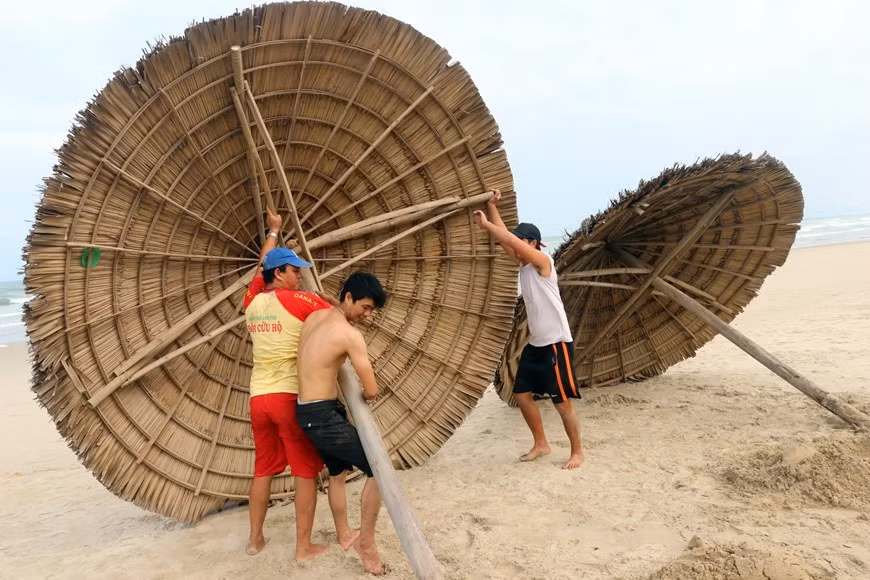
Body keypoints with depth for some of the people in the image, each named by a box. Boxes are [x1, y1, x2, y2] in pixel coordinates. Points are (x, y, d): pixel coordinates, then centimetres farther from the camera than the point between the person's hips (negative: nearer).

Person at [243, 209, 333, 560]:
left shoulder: (253, 301, 10)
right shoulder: (298, 301, -8)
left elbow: (263, 266, 27)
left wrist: (274, 232, 39)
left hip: (259, 396, 6)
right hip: (291, 395, -6)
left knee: (263, 470, 18)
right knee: (305, 472, 4)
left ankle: (255, 539, 28)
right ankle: (304, 547, 9)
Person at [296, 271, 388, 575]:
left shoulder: (314, 317, 6)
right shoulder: (351, 335, -19)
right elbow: (372, 390, -15)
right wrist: (360, 396, 7)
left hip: (310, 412, 10)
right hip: (322, 416, -10)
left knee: (338, 472, 26)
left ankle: (344, 536, 42)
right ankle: (366, 541, 6)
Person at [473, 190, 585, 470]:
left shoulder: (543, 260, -13)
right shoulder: (523, 263, 9)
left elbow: (511, 240, -26)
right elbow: (504, 238, 9)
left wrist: (485, 224, -17)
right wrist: (492, 207, 5)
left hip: (556, 343, -9)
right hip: (535, 344, 9)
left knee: (562, 402, -1)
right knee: (522, 394, 13)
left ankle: (577, 452, 15)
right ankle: (541, 444, 28)